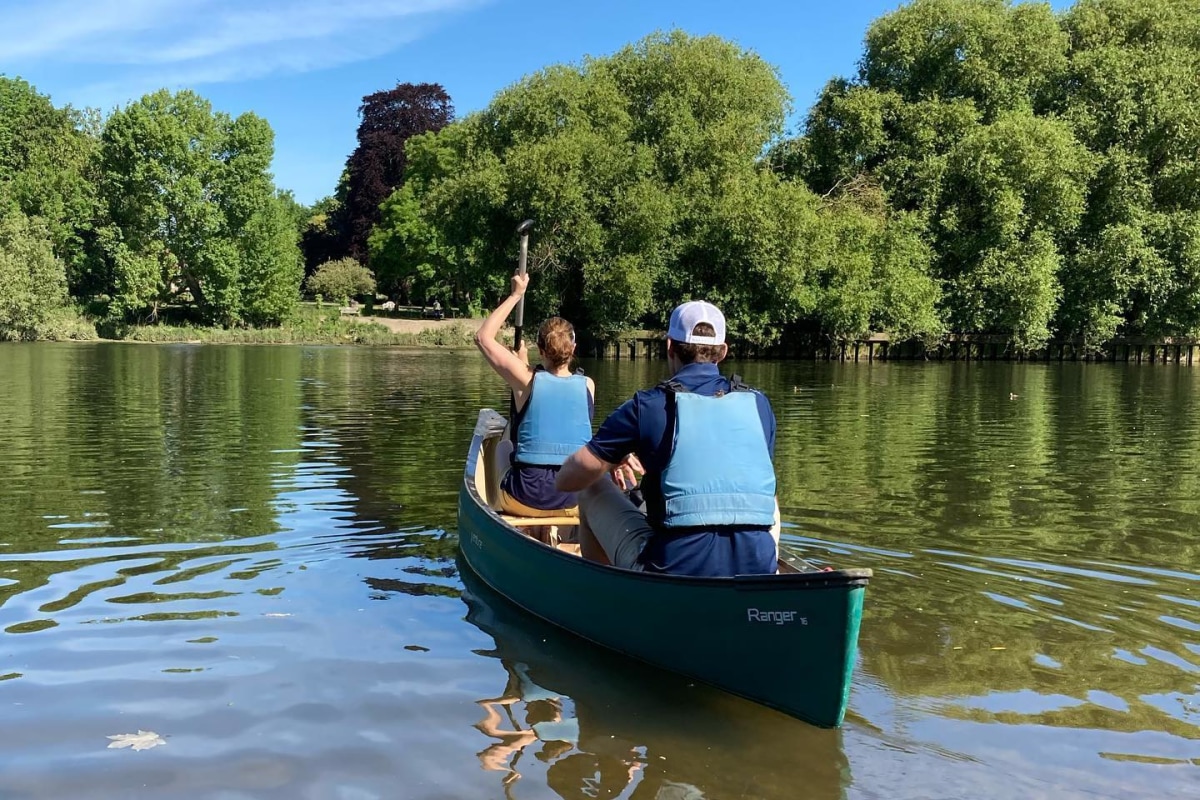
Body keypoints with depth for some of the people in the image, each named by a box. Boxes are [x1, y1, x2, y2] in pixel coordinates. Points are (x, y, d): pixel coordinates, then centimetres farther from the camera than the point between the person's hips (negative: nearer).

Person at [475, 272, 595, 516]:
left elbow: (483, 337, 0)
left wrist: (515, 296, 5)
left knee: (505, 448, 31)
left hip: (526, 499, -3)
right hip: (576, 501, 3)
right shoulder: (588, 385, -5)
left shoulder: (527, 380, -12)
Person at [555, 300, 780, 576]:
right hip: (757, 572, 4)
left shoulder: (648, 406, -1)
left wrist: (613, 459, 26)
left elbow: (566, 480, 4)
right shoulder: (759, 404, 9)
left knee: (592, 491, 21)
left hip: (670, 570, -3)